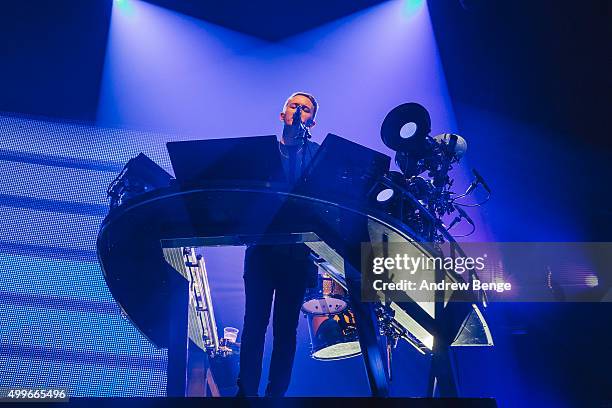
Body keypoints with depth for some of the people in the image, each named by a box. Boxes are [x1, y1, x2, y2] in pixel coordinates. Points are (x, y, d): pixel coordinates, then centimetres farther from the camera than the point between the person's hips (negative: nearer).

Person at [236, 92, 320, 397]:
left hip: (297, 250, 0)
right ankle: (246, 391, 11)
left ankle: (277, 392, 14)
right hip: (262, 245, 1)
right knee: (254, 322, 1)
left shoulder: (320, 154, 11)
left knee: (287, 326, 5)